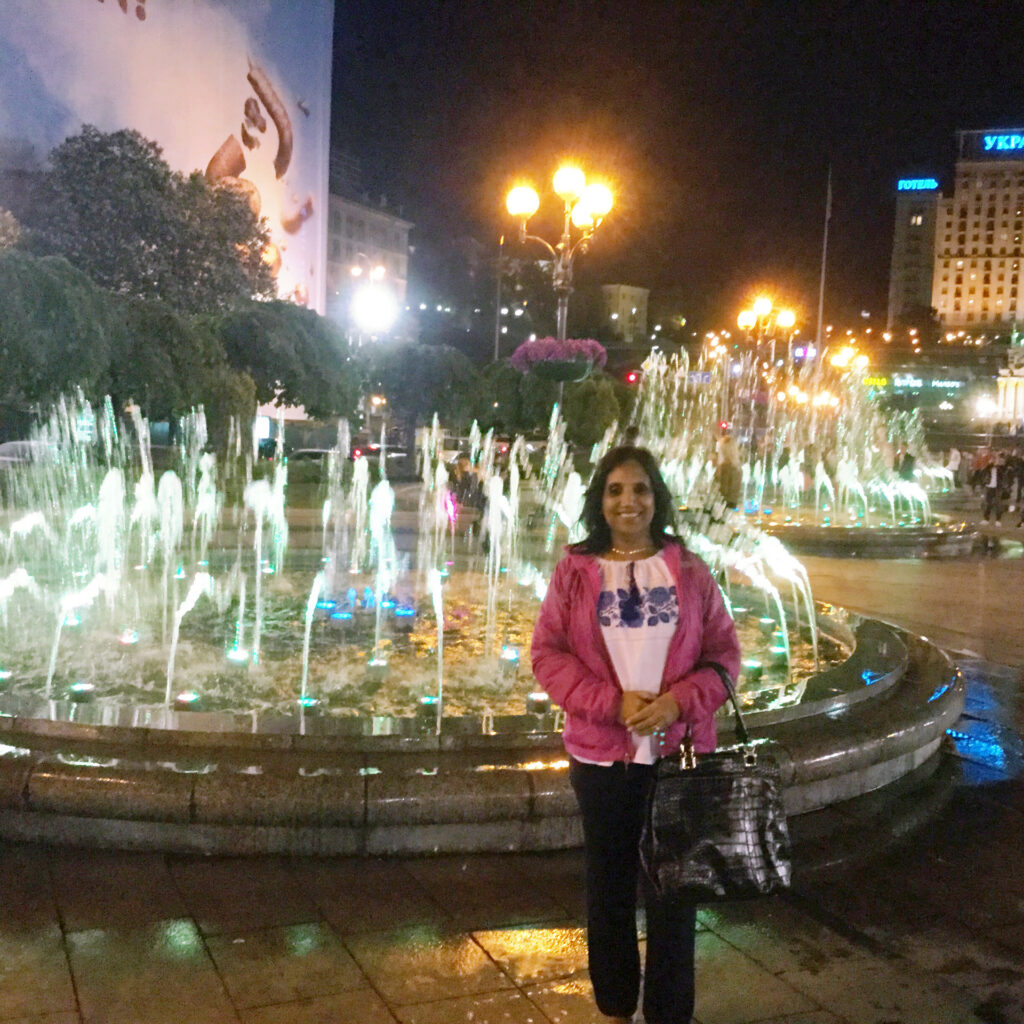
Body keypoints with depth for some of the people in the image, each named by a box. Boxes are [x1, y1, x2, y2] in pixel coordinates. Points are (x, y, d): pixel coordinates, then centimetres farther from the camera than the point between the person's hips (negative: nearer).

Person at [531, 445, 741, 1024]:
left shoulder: (688, 570, 1)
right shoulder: (575, 571, -1)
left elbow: (725, 652, 2)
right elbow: (547, 653, -4)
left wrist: (679, 700, -16)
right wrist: (612, 702, -16)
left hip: (679, 751, 0)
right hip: (601, 755, 0)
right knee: (610, 886, 14)